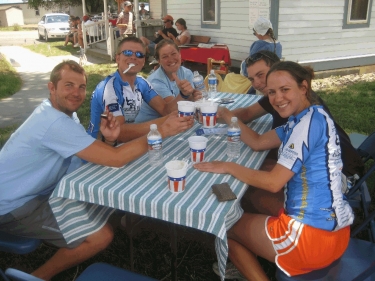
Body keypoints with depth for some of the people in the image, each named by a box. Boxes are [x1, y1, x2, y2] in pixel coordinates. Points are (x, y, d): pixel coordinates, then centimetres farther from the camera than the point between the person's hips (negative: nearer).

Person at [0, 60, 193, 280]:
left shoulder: (57, 112, 2)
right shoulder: (55, 122, -29)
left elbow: (99, 155, 2)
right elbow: (115, 159, -31)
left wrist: (108, 140, -20)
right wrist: (161, 132, -27)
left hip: (28, 192, 10)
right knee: (102, 235, -14)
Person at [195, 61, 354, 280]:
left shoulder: (310, 121, -19)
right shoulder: (303, 119, 9)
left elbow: (274, 182, -21)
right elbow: (258, 142, 15)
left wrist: (229, 167, -10)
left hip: (313, 234, -9)